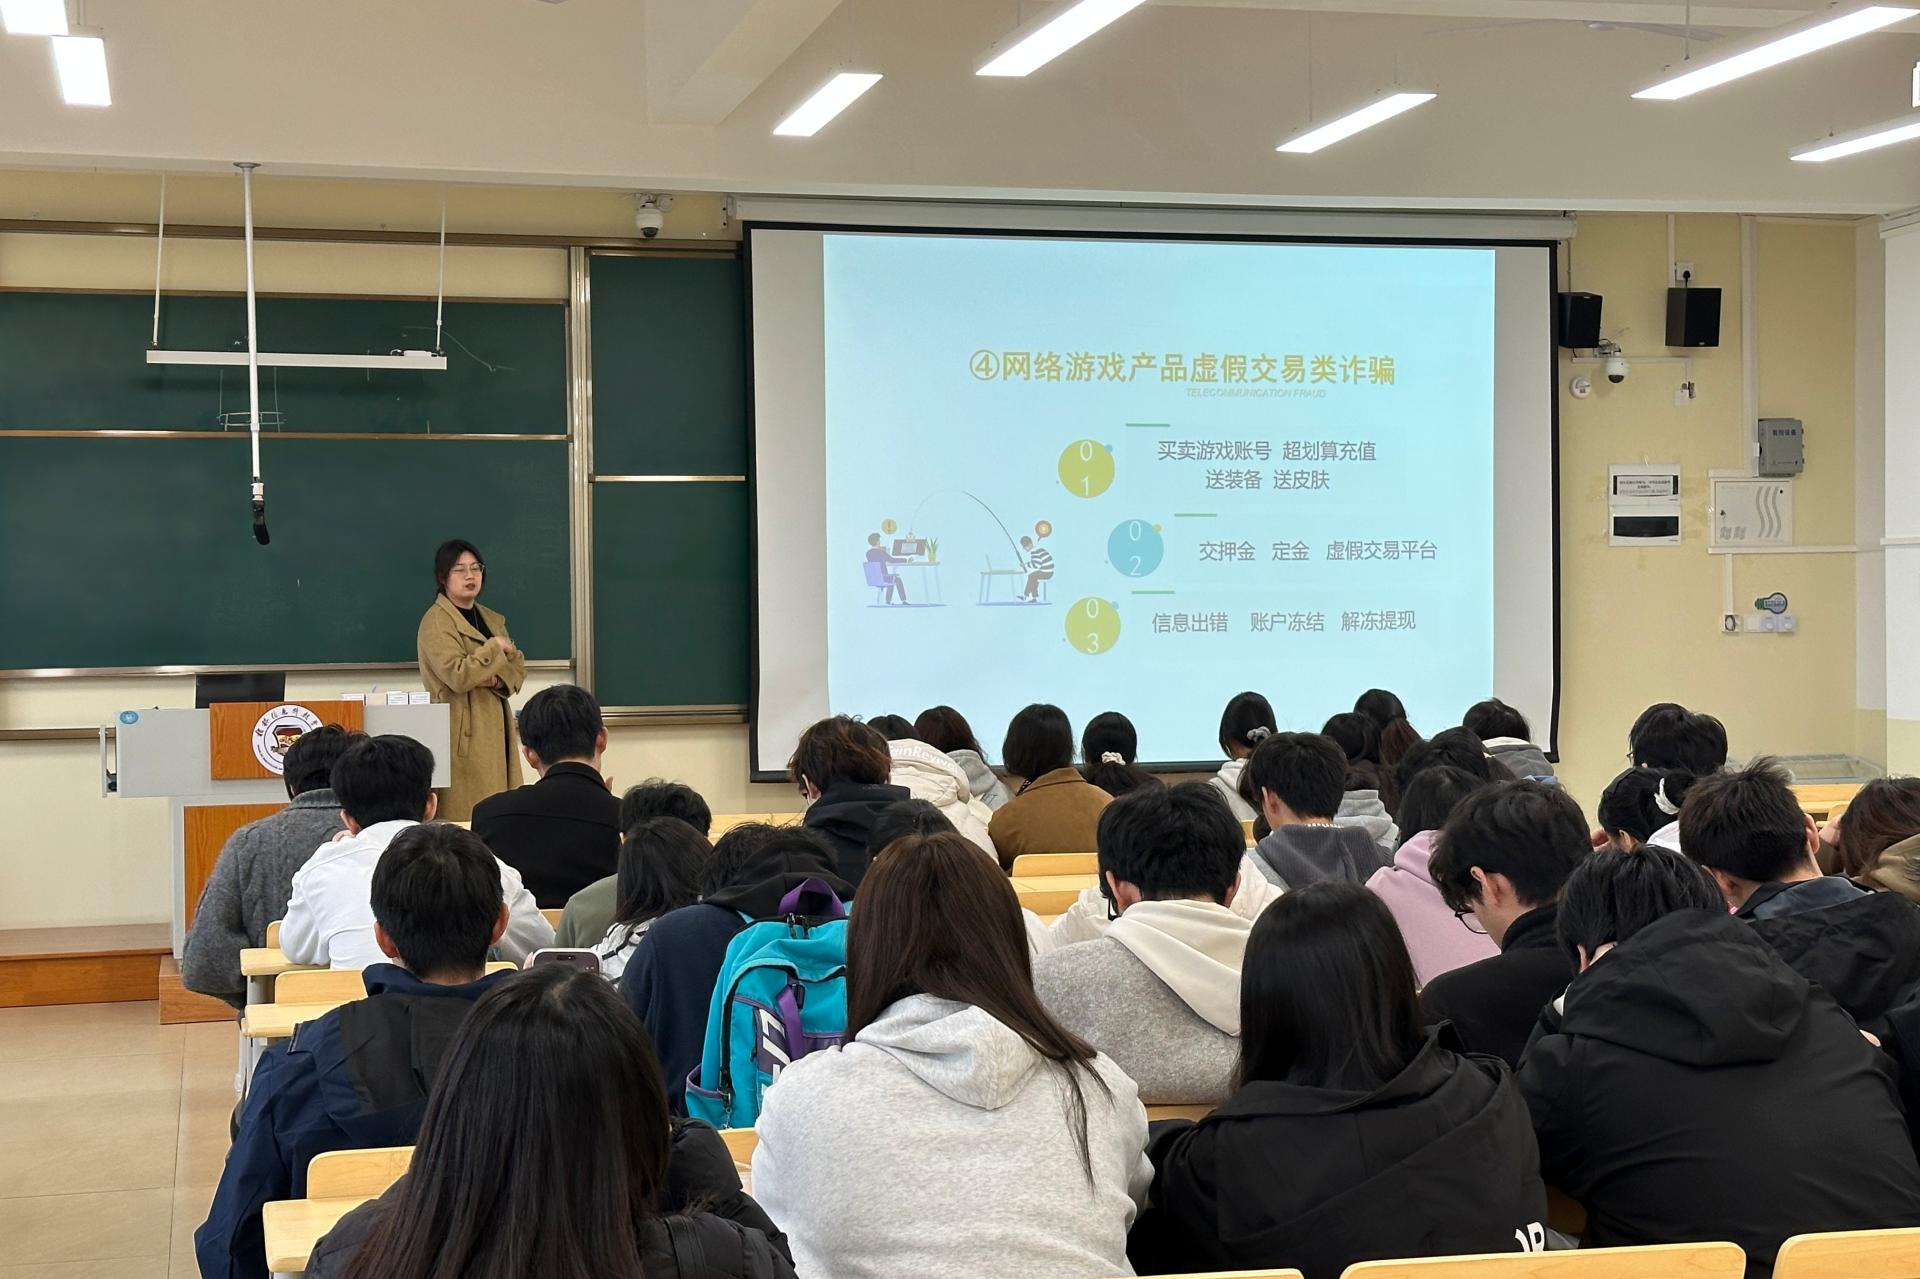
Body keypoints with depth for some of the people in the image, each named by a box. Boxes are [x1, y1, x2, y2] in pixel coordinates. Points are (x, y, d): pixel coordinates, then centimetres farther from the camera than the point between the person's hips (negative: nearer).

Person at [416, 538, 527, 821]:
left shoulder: (492, 619, 17)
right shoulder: (436, 622, -8)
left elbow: (518, 669, 13)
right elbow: (457, 676, -20)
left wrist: (496, 680, -8)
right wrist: (495, 648, -10)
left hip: (496, 728, 7)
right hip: (462, 735, -7)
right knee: (464, 819, -10)